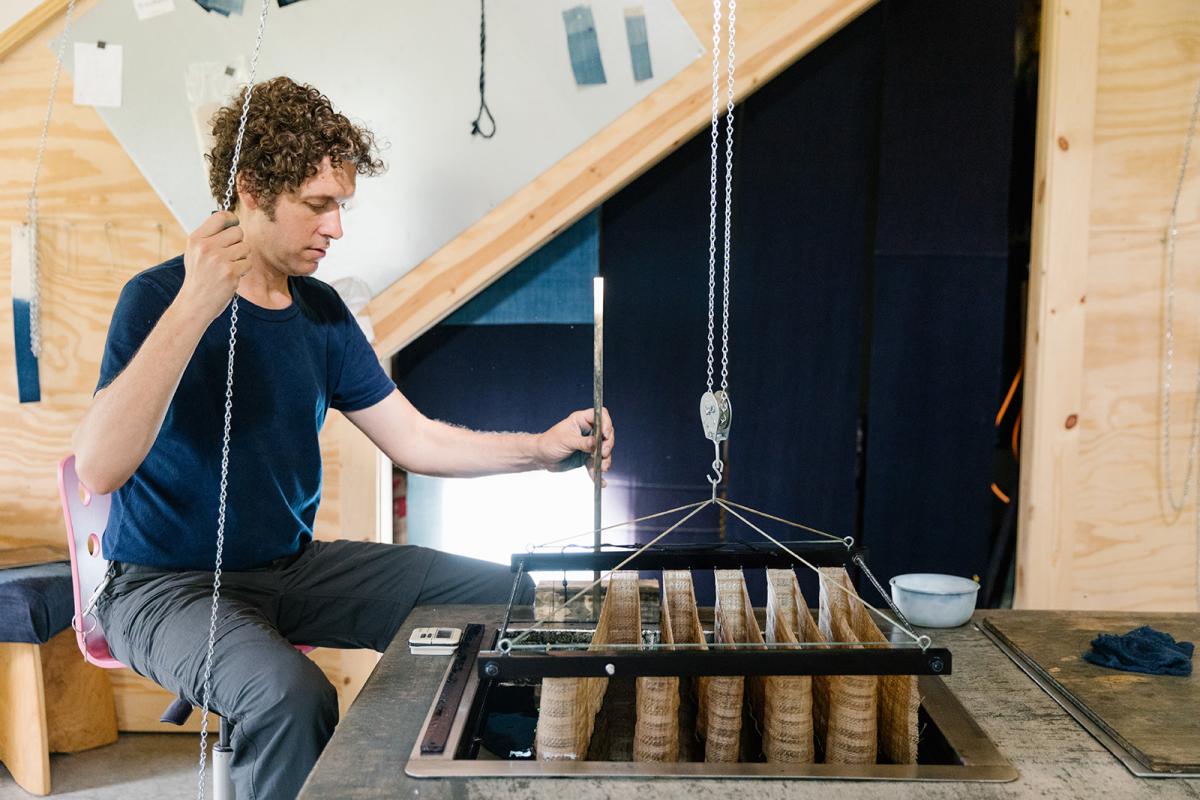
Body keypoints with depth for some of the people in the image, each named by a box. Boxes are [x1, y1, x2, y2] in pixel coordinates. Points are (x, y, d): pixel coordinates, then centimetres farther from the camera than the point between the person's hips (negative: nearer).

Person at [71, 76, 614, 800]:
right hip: (168, 584, -6)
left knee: (504, 596, -3)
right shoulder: (158, 297, -14)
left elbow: (415, 439, 6)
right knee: (292, 696, -37)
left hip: (294, 566, 7)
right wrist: (193, 307, -36)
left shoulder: (320, 312, 5)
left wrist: (540, 449, -8)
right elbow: (98, 469, -29)